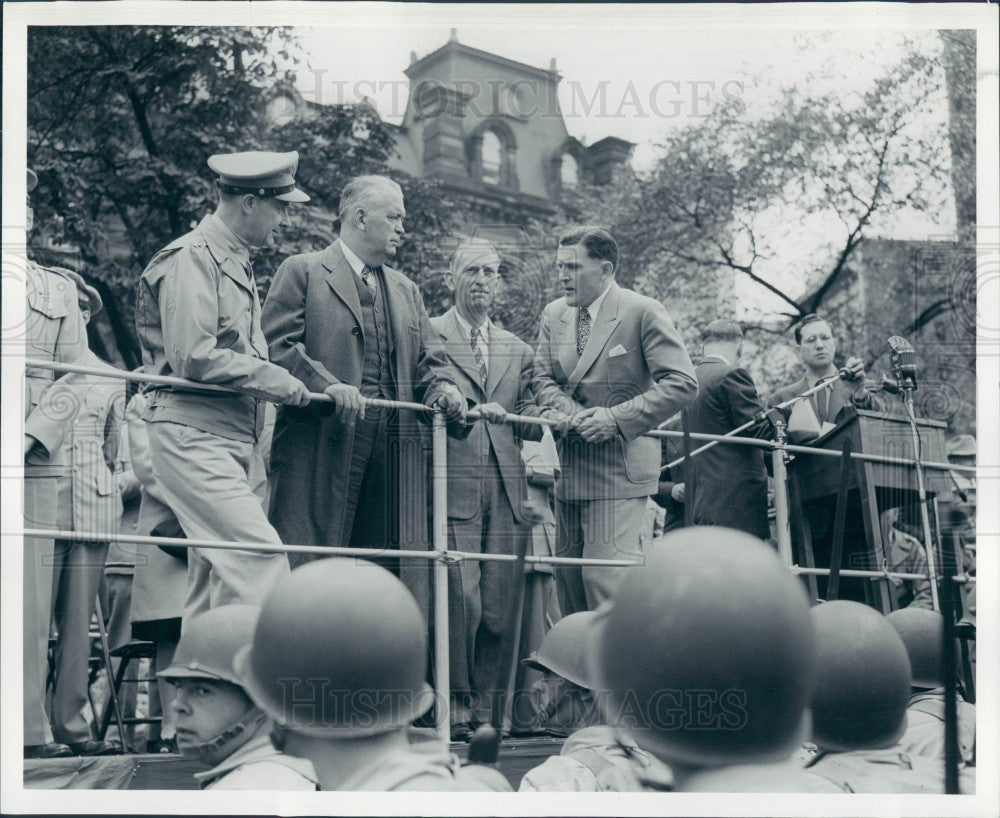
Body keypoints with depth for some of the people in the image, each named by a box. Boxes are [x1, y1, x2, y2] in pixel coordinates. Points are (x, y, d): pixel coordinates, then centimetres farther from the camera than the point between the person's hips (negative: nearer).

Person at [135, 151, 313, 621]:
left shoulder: (236, 263, 22)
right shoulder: (193, 258, -8)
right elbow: (194, 357, -18)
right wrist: (278, 383, -11)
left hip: (237, 437, 9)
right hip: (193, 436, -9)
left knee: (214, 574, 7)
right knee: (261, 555, -19)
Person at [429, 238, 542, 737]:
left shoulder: (517, 350, 22)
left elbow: (528, 423, 19)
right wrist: (474, 410, -13)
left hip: (506, 489, 5)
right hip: (453, 486, -5)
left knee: (498, 606, 2)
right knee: (460, 598, -12)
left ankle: (483, 709, 11)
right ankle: (453, 704, 0)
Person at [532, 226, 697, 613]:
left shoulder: (642, 312, -8)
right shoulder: (553, 315, 11)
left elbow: (682, 384, -13)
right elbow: (544, 380, 11)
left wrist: (616, 418, -18)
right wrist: (573, 415, -10)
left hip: (620, 465, -6)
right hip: (570, 467, 7)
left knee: (605, 575, -14)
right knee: (567, 575, 9)